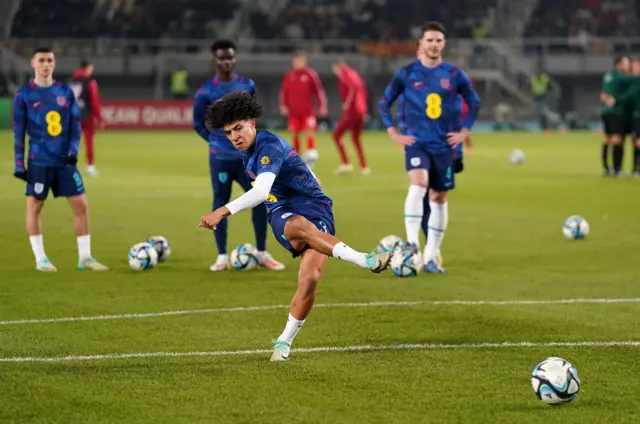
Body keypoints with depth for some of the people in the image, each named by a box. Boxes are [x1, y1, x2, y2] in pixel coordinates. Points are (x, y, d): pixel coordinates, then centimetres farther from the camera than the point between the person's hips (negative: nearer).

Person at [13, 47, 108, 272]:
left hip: (65, 160, 3)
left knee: (81, 205, 0)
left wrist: (73, 149, -6)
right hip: (39, 161, -3)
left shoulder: (65, 91, 7)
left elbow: (75, 123, 9)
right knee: (34, 206, -1)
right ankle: (40, 259, 10)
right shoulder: (24, 94, -2)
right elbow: (18, 130, 0)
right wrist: (19, 163, -5)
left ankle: (85, 257, 8)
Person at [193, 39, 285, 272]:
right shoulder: (206, 92, -6)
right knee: (221, 203, 1)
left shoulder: (247, 85, 5)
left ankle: (262, 254, 10)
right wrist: (216, 139, -3)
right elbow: (198, 124, 4)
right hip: (221, 157, -3)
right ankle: (222, 257, 7)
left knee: (260, 199, 0)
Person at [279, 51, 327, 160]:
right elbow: (284, 91, 11)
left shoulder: (311, 74, -3)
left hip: (308, 111, -3)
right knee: (295, 134, 7)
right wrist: (283, 105, 3)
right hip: (293, 112, 3)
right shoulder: (289, 75, 5)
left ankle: (311, 153, -13)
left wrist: (322, 105, -7)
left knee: (310, 132, -13)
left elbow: (319, 89, -2)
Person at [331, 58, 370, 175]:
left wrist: (347, 103, -20)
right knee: (356, 138, 17)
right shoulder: (353, 73, 18)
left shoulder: (344, 75, -9)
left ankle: (346, 163, -10)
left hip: (351, 111, -9)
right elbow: (360, 88, 18)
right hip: (360, 111, 9)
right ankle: (364, 167, 13)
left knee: (336, 135, -3)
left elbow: (353, 87, -25)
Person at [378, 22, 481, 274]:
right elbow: (384, 103, 7)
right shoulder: (407, 73, -1)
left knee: (439, 198, 6)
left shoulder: (454, 74, 3)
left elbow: (474, 102, 15)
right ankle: (411, 244, -29)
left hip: (444, 146, 3)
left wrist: (464, 131, 6)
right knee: (418, 184, -27)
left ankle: (430, 257, 14)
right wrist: (393, 133, 0)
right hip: (416, 143, -3)